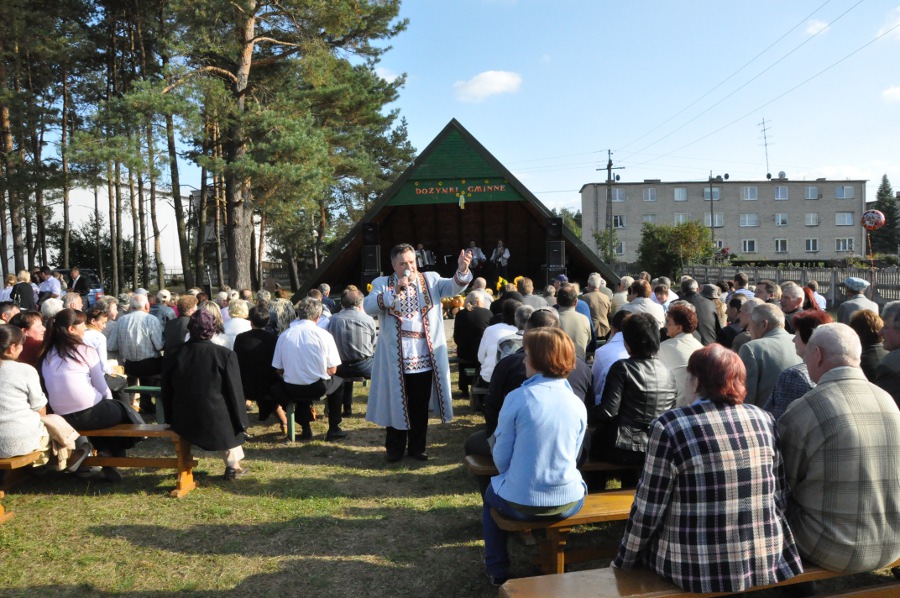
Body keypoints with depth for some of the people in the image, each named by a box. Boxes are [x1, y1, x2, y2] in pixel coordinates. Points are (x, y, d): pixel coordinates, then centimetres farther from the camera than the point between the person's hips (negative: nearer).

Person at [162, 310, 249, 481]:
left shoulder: (174, 354, -3)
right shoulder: (225, 355, -14)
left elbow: (166, 392, 8)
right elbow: (235, 392, -9)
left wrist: (171, 419, 21)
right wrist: (240, 423, 1)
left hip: (183, 423, 3)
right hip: (216, 422, -3)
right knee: (231, 422, 29)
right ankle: (234, 467, 32)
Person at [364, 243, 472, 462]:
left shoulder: (430, 280, 5)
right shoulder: (382, 284, 1)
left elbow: (453, 286, -11)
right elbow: (368, 307, -15)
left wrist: (462, 270, -32)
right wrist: (395, 291, -26)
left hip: (425, 358, 2)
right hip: (396, 360, -1)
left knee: (420, 407, 12)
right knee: (396, 404, 9)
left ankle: (417, 447, 27)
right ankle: (395, 448, 24)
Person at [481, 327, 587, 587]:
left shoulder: (517, 398, -15)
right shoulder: (578, 404, -3)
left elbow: (501, 458, -7)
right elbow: (572, 456, 8)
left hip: (520, 504, -2)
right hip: (568, 504, 3)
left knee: (491, 494, 32)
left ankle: (498, 571, 35)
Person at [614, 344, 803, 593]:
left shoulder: (668, 426, -14)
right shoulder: (764, 420, 0)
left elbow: (648, 509, -10)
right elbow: (780, 495, 7)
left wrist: (624, 562, 4)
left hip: (700, 572, -5)